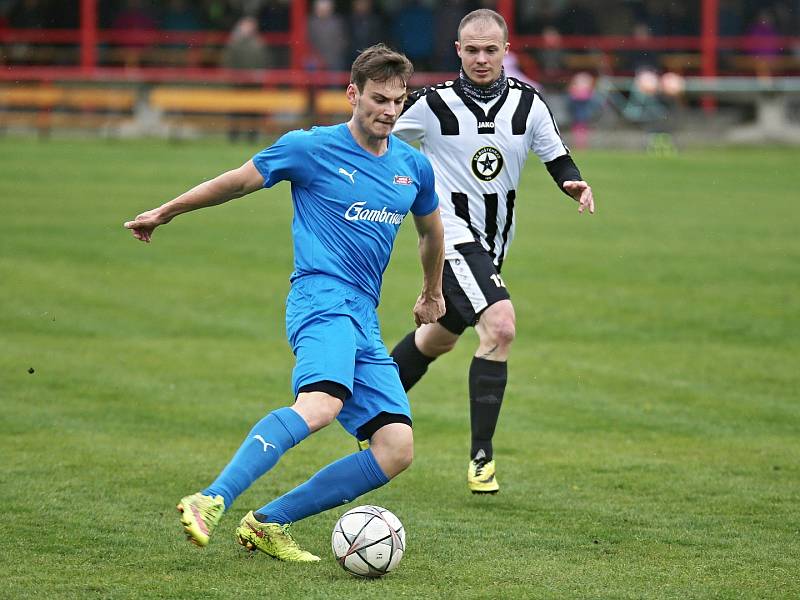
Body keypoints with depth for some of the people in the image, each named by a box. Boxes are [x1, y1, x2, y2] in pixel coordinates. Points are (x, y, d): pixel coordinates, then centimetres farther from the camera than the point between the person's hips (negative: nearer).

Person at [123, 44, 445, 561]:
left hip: (364, 322, 7)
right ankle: (211, 502, -41)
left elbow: (431, 229, 34)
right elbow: (238, 182, 11)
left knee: (397, 449, -7)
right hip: (322, 299, -7)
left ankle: (269, 523, -2)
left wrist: (433, 294, 46)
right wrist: (164, 213, 19)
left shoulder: (414, 167, 14)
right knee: (321, 404, -36)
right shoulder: (311, 148, -1)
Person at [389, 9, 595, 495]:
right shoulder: (434, 104, -11)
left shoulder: (527, 103, -1)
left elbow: (557, 157, 2)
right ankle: (482, 456, -18)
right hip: (452, 233, -6)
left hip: (493, 243, 7)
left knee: (438, 338, 22)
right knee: (500, 327, -25)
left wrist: (576, 184, -18)